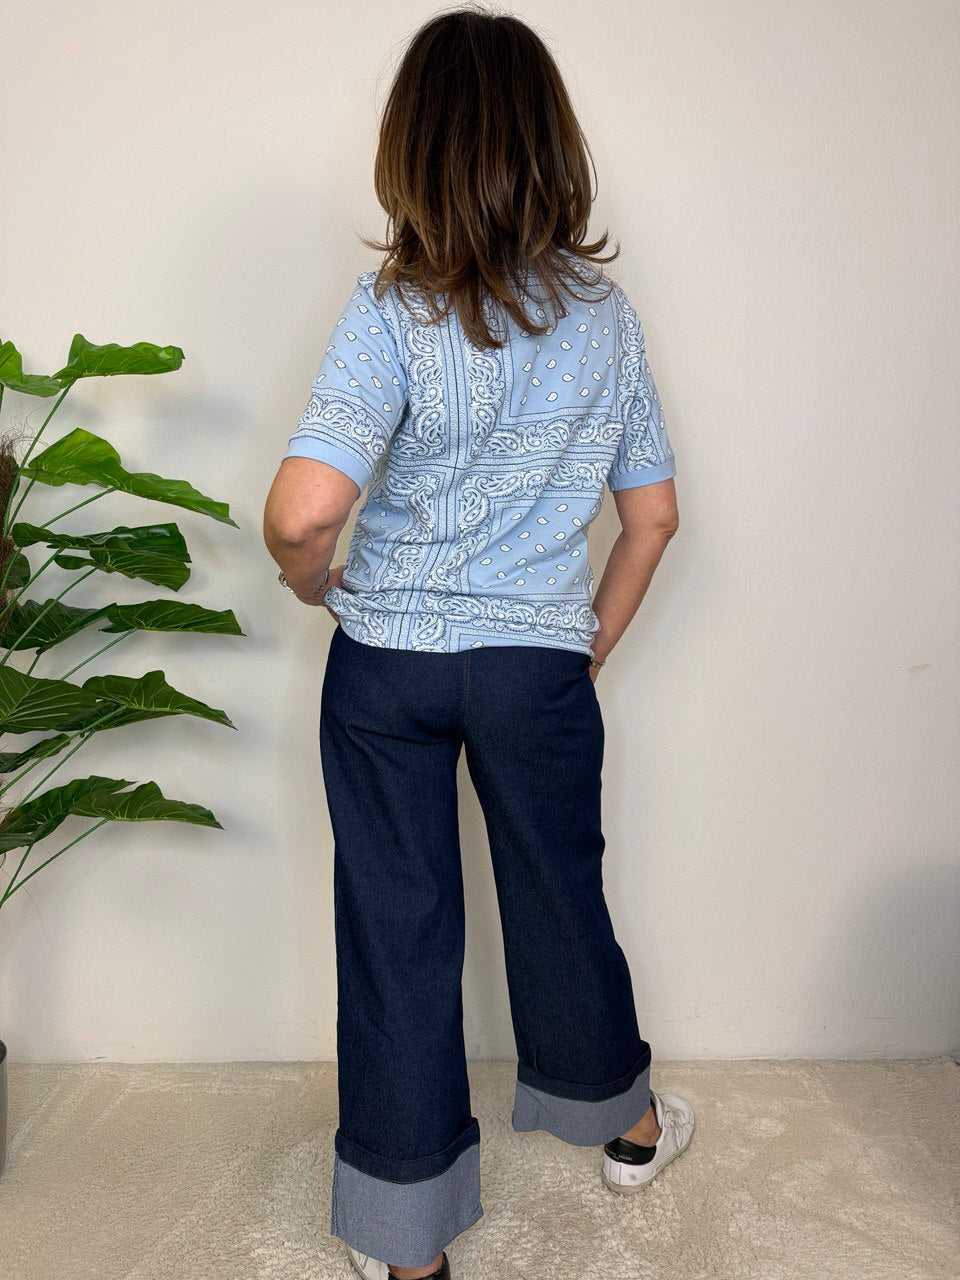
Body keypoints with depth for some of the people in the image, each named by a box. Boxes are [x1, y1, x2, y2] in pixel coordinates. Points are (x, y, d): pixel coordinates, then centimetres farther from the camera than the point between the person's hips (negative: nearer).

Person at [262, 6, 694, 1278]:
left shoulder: (392, 313, -14)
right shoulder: (606, 313, -3)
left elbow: (303, 511, -27)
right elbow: (653, 515, 2)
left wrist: (314, 581, -5)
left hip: (386, 664, -2)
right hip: (541, 668, 2)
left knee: (396, 933, 12)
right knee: (561, 900, 22)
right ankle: (624, 1123, 48)